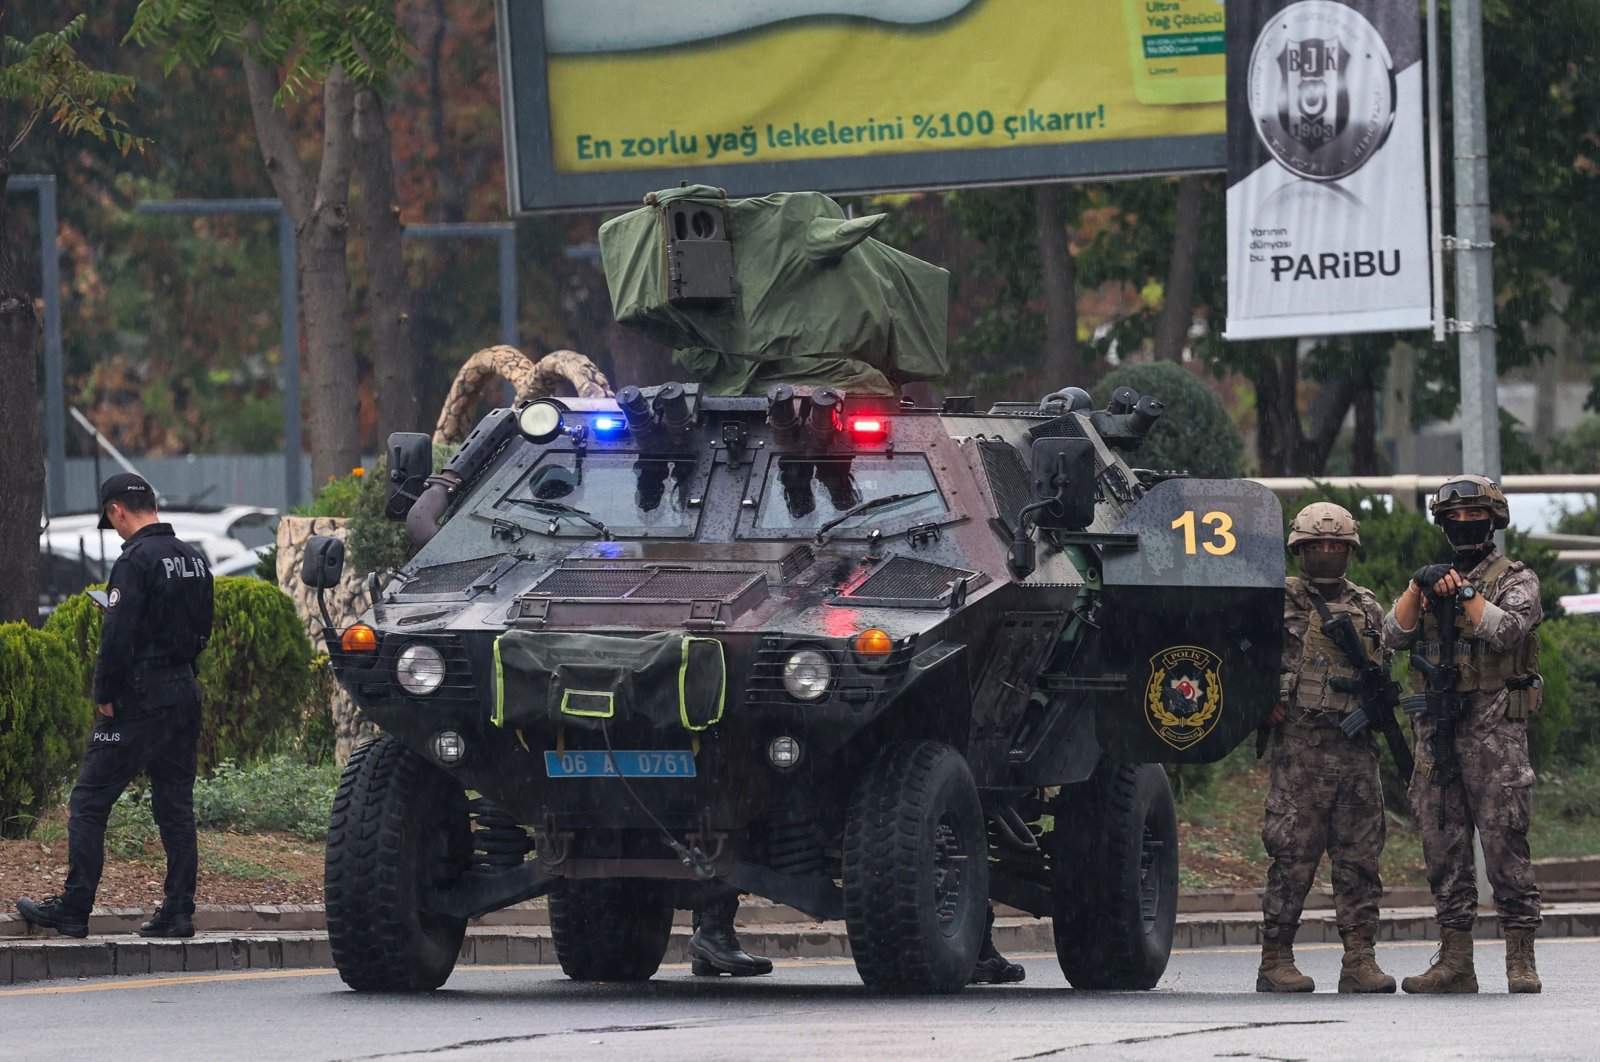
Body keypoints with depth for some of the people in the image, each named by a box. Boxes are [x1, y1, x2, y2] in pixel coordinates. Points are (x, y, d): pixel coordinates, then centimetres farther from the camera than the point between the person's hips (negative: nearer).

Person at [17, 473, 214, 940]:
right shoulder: (193, 559, 10)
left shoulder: (136, 560, -15)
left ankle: (73, 909, -3)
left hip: (139, 696, -8)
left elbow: (118, 635, -20)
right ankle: (178, 911, 8)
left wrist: (105, 695, -10)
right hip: (185, 691, 8)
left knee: (89, 803, -2)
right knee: (175, 805, 11)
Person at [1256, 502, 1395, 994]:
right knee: (1293, 856, -6)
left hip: (1357, 747, 4)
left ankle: (1360, 960, 2)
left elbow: (1384, 669, 26)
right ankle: (1276, 962, -2)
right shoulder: (1279, 600, 5)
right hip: (1301, 745, -4)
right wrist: (1265, 703, -9)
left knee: (1360, 856, 1)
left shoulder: (1367, 607, 18)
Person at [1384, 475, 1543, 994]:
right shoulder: (1432, 577, 18)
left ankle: (1521, 961, -8)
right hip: (1436, 731, 5)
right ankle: (1454, 961, 8)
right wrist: (1418, 588, -9)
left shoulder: (1515, 579, 5)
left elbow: (1507, 629, -13)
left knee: (1505, 843, -9)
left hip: (1494, 730, -5)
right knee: (1443, 848, 4)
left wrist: (1462, 591, -14)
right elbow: (1394, 636, 5)